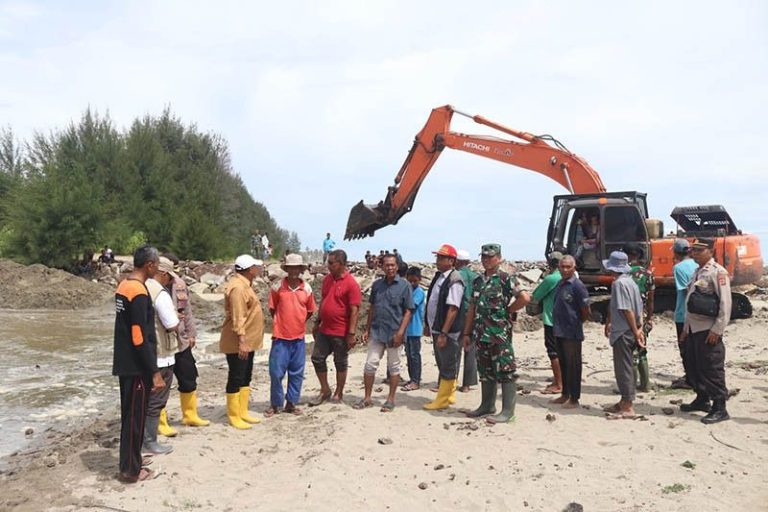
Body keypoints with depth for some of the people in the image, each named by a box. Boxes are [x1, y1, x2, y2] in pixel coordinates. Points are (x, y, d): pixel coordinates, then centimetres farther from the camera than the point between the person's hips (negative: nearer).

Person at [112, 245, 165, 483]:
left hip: (124, 362, 9)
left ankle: (131, 460, 30)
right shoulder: (139, 292, -21)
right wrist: (155, 372, -19)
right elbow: (140, 338, -23)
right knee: (135, 415, 2)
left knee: (129, 413, 18)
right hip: (136, 366, -9)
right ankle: (131, 470, 12)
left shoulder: (123, 286, 8)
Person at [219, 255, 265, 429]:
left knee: (246, 378, 16)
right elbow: (237, 318, -26)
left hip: (248, 341, 10)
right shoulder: (238, 287, -21)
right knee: (236, 378, -1)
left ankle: (243, 412, 25)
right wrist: (241, 341, -27)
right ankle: (234, 417, 9)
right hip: (238, 343, -10)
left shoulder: (244, 284, 12)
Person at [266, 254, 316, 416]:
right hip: (280, 336, -2)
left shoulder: (307, 288, 1)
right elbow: (272, 308, 6)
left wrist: (297, 323, 10)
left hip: (298, 337, 2)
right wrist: (282, 323, 9)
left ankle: (291, 403, 23)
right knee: (276, 372, 1)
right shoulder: (278, 287, -5)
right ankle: (275, 404, 17)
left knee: (296, 373, 9)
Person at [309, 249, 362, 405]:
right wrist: (317, 323, 16)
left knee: (340, 363, 8)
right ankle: (325, 390, 24)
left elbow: (354, 310, -17)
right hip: (324, 330, 7)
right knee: (317, 358, 9)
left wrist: (351, 333, -19)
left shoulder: (351, 283, -15)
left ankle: (338, 394, 22)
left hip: (341, 332, -7)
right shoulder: (327, 279, 7)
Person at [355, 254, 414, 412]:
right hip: (376, 331, 4)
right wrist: (367, 329, 9)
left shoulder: (404, 285, -5)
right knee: (370, 364, 5)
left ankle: (391, 399, 19)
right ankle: (367, 398, 17)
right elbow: (372, 308, 13)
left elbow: (408, 311, -7)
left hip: (394, 332, -4)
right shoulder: (377, 284, 7)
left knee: (393, 366, 8)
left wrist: (400, 332, -15)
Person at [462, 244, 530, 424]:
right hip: (481, 333, 7)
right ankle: (487, 405, 26)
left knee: (505, 372, -2)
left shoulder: (505, 279, -7)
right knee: (485, 371, 15)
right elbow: (472, 308, 15)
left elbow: (525, 298, -19)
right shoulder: (478, 281, 13)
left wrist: (508, 310, -7)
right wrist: (467, 333, 12)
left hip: (500, 333, -7)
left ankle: (508, 411, 4)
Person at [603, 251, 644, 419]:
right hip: (630, 331, 10)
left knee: (623, 369, -4)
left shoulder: (619, 283, -17)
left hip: (623, 332, -10)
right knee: (624, 367, 17)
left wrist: (636, 331, -16)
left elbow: (627, 310, -20)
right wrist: (639, 329, 13)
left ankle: (627, 408, 1)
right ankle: (624, 402, 26)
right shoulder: (630, 281, 13)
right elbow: (639, 308, 14)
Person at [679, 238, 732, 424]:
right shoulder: (697, 273, 16)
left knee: (712, 369, -4)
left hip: (708, 331, -9)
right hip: (694, 329, 9)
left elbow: (725, 303, -16)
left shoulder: (718, 272, -11)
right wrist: (686, 328, 20)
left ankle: (719, 408, 4)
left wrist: (717, 330, -19)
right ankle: (702, 399, 30)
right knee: (695, 366, 16)